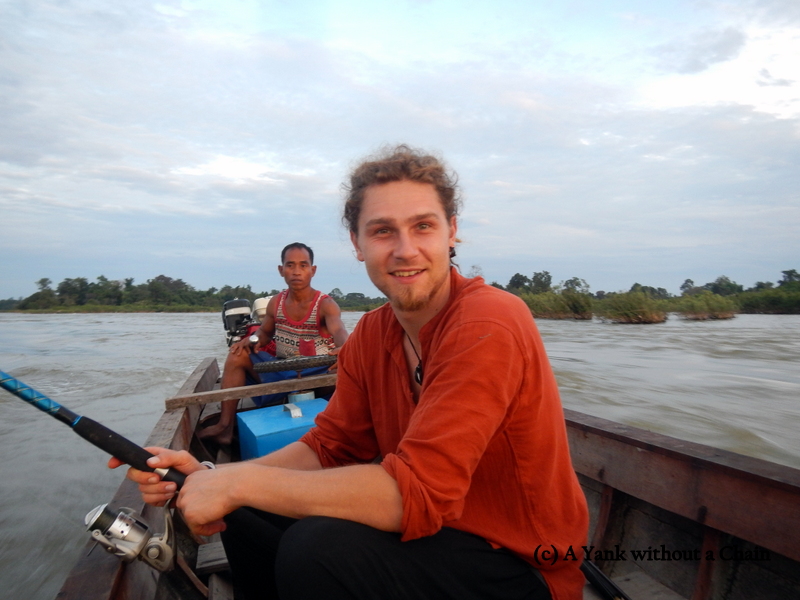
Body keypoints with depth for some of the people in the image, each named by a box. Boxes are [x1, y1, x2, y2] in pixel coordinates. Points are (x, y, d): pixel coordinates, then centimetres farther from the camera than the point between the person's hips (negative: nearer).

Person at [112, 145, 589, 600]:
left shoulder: (487, 325, -26)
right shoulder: (372, 332, -1)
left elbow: (417, 492, -31)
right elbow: (330, 447, 1)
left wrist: (240, 482, -24)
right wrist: (212, 478, -14)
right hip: (433, 526, 7)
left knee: (318, 549, -28)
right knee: (247, 515, 3)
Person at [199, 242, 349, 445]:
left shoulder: (325, 304, -14)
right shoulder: (276, 303, 2)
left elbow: (339, 331, -34)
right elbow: (264, 332, 19)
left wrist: (344, 349, -59)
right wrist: (251, 340, -6)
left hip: (315, 373, -4)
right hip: (280, 370, 5)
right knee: (238, 355, -8)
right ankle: (225, 426, -9)